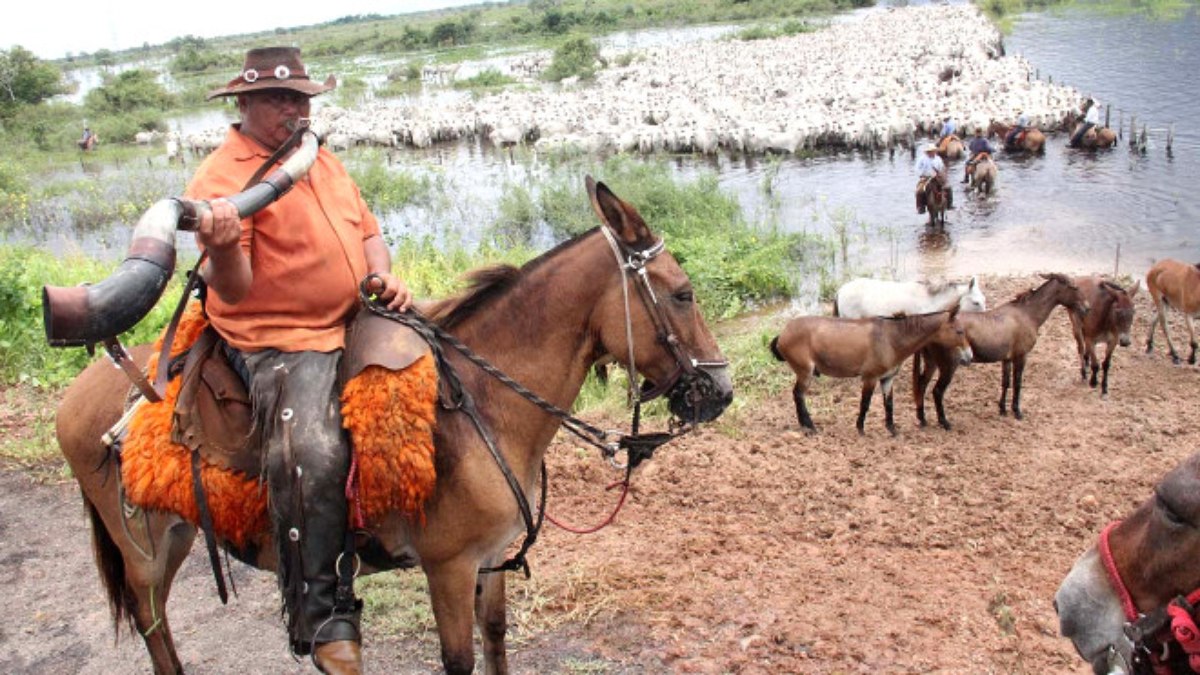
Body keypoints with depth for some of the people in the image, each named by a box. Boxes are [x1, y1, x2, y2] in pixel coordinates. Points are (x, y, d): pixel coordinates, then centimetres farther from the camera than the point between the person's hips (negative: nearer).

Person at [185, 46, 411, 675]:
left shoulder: (322, 160, 15)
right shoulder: (222, 179, -10)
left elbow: (367, 230, 21)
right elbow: (234, 290, -18)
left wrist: (385, 274, 0)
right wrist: (223, 249, -41)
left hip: (355, 323, 9)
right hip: (278, 343, -9)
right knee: (313, 450, -30)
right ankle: (323, 621, -19)